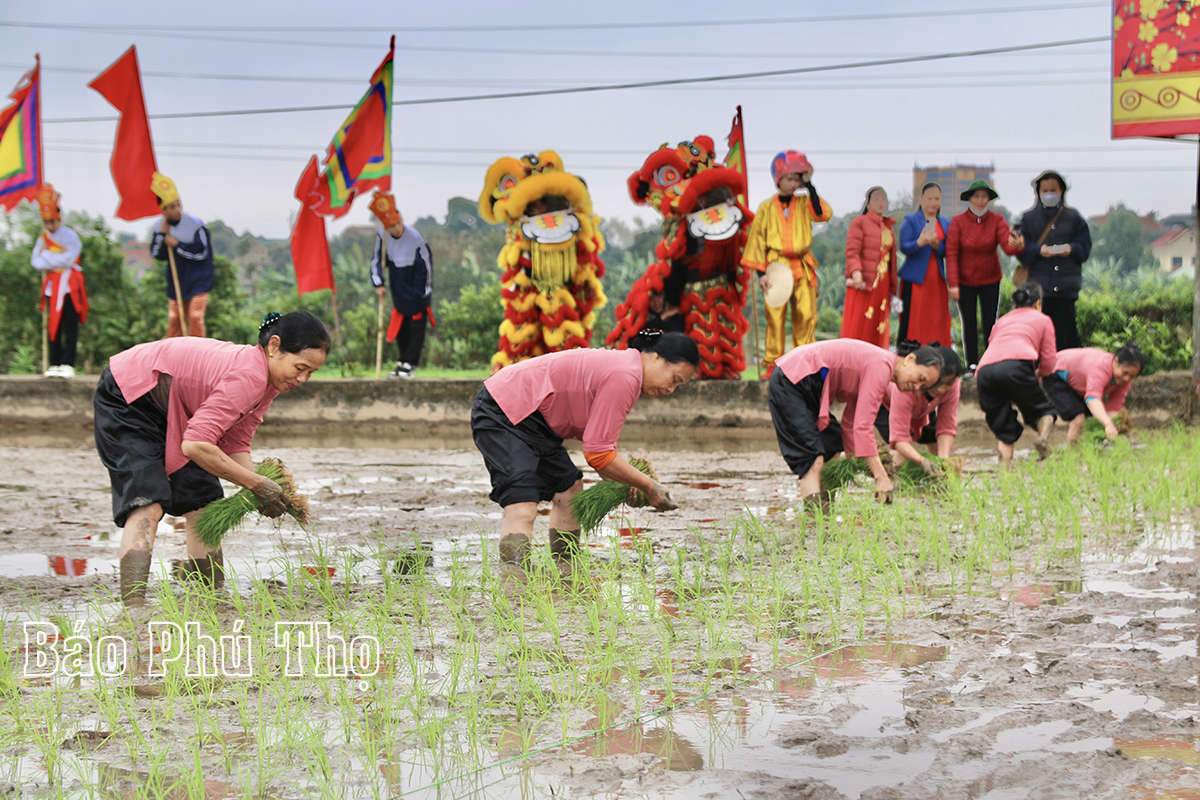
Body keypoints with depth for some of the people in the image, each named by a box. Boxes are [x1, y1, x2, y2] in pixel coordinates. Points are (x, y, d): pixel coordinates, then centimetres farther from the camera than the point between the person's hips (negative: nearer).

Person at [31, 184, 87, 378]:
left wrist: (47, 257, -9)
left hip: (69, 287, -5)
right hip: (52, 287, 5)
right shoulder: (43, 238, 12)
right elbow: (35, 262, 1)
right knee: (53, 326, 6)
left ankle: (68, 364, -5)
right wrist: (57, 259, -13)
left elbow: (68, 259, -16)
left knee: (70, 327, -5)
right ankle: (55, 364, 10)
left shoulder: (70, 236, -4)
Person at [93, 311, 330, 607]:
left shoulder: (268, 378, -4)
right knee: (147, 504, -22)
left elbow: (235, 444, -1)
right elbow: (196, 445, -37)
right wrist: (256, 484, -29)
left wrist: (262, 486, -18)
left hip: (169, 410, 9)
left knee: (203, 502, 6)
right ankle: (133, 605, -29)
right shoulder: (249, 376, -34)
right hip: (127, 396, -9)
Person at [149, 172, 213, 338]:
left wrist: (177, 244, -15)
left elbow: (201, 252, -16)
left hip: (198, 282, -4)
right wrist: (162, 233, -14)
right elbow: (157, 254, -3)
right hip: (176, 283, 4)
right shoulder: (161, 227, 0)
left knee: (195, 317, -13)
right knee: (174, 319, 8)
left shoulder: (195, 225, -14)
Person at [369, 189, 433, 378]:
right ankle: (403, 362, 22)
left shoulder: (415, 238, -24)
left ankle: (409, 364, 9)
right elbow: (377, 260, 0)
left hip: (417, 292, -4)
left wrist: (423, 291, -9)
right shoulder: (382, 237, -12)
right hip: (399, 291, 4)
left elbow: (425, 265, -15)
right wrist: (378, 284, -8)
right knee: (400, 327, 12)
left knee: (416, 327, 1)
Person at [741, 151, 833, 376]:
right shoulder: (767, 207, 8)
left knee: (806, 315, -4)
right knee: (775, 316, -4)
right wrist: (760, 272, -1)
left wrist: (809, 186, -7)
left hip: (803, 268, 1)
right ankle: (773, 363, 2)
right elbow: (757, 239, 8)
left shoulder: (805, 203, 10)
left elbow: (824, 214, -10)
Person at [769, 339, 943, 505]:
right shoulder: (881, 367, -20)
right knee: (813, 460, -18)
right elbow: (863, 426, -25)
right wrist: (881, 477, -26)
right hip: (790, 383, -11)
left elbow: (850, 423, 16)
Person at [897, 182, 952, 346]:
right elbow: (904, 247, -8)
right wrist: (920, 242, -28)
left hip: (937, 280, 4)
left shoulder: (945, 223, 16)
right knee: (911, 321, -9)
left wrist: (937, 245, -14)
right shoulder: (910, 220, 3)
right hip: (915, 279, -4)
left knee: (937, 322, 1)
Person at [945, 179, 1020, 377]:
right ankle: (972, 365, 9)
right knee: (969, 324, 3)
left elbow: (1008, 245, -20)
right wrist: (953, 284, -17)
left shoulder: (997, 220, -6)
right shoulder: (958, 221, -9)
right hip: (965, 281, 0)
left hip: (990, 280, 0)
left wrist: (1016, 246, -45)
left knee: (990, 323, -1)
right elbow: (951, 254, -10)